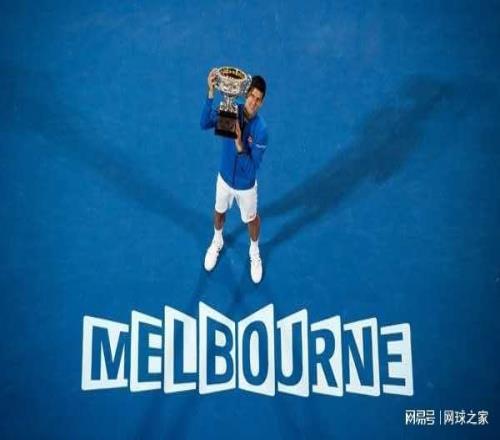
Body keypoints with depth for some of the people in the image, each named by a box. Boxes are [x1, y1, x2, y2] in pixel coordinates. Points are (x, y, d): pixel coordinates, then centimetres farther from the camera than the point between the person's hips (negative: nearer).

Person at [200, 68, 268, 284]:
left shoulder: (260, 130, -31)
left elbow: (251, 168, -31)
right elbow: (205, 123, -38)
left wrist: (239, 144, -45)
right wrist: (211, 93, -50)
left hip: (246, 185, -3)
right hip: (225, 178, 3)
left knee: (251, 218, 22)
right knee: (219, 212, 27)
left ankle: (254, 252, 52)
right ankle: (217, 242, 59)